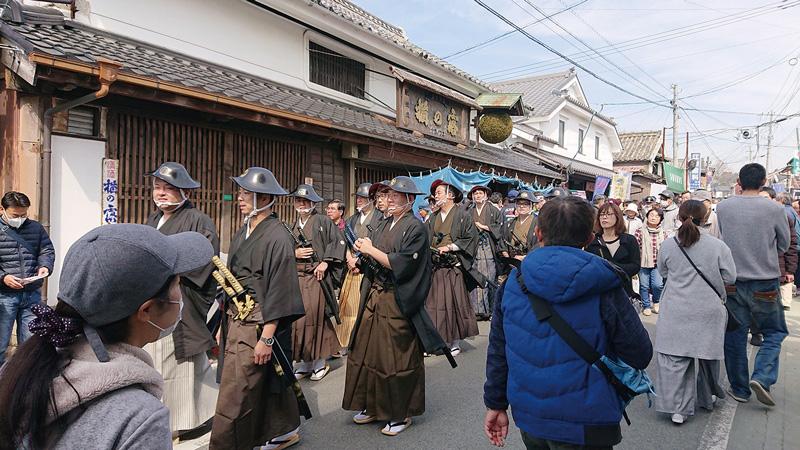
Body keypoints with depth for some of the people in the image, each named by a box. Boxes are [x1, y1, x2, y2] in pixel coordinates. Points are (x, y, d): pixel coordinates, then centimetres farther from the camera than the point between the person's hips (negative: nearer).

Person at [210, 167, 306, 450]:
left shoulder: (277, 236, -15)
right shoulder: (242, 233, 10)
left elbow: (280, 290, -18)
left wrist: (267, 337, -18)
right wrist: (224, 324, 16)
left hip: (257, 326, -8)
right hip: (235, 321, 8)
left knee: (234, 399, -1)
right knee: (268, 384, 21)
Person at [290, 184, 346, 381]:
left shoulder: (322, 222, 0)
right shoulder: (292, 227, 16)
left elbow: (338, 241, -6)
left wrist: (325, 262, -12)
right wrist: (294, 253, -2)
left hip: (316, 276, -5)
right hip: (296, 277, 5)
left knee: (315, 317, -4)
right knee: (298, 318, 3)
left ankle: (320, 362, 10)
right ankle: (304, 363, 15)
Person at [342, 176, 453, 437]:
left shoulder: (416, 228, -10)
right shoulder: (385, 226, 12)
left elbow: (401, 264, -20)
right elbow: (372, 263, 12)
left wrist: (371, 250, -14)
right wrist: (364, 250, -8)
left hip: (397, 302, -7)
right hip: (374, 298, 7)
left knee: (396, 358, 3)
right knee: (368, 352, 12)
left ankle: (401, 414, 20)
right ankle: (372, 406, 29)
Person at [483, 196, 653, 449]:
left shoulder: (512, 281, -5)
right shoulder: (603, 288, -15)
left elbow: (497, 350, 1)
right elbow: (640, 355, -9)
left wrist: (495, 404, 12)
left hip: (528, 417, 4)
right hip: (584, 426, -4)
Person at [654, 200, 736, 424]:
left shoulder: (668, 245, -4)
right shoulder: (718, 246, -7)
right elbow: (730, 277, -2)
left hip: (676, 311, -1)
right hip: (709, 311, 1)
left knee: (674, 358, 2)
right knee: (707, 354, 18)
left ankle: (678, 407, -2)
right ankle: (706, 398, 36)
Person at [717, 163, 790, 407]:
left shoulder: (723, 207, -5)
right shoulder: (774, 209, -10)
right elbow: (784, 244, 5)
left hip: (731, 282, 2)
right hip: (765, 283, -2)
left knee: (735, 335, 10)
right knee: (774, 332, 16)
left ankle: (739, 388, 18)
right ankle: (762, 377, -2)